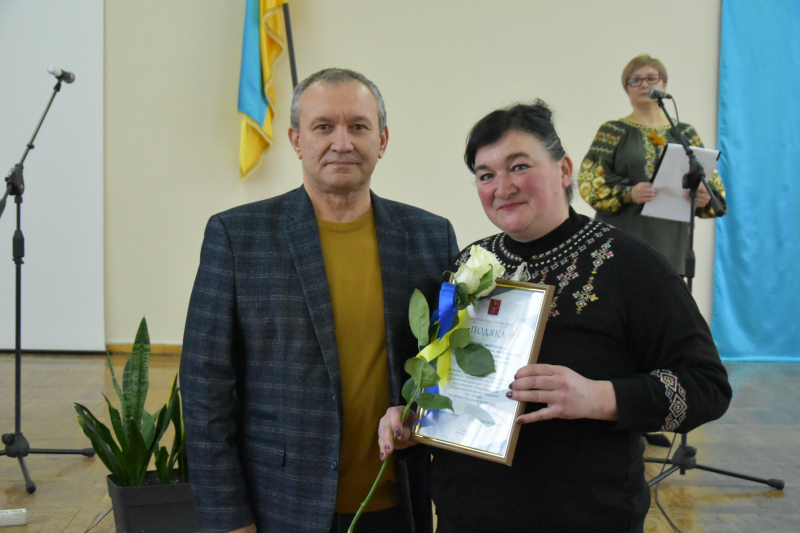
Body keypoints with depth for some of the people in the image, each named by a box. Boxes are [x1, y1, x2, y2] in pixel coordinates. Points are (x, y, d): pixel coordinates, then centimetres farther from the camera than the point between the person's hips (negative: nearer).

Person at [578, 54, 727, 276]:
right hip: (624, 237, -2)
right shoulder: (613, 132, 9)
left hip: (670, 240, 2)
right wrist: (628, 193, -20)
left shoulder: (685, 134, 17)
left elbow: (711, 181, 13)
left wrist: (706, 198, -11)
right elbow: (589, 180, -2)